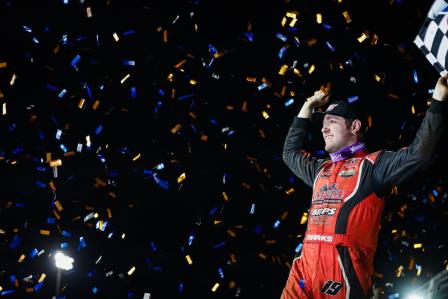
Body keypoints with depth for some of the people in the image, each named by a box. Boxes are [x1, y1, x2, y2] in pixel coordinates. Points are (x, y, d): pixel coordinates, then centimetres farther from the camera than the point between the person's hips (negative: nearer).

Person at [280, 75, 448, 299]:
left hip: (344, 266, -6)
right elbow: (291, 152, 45)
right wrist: (307, 107, 42)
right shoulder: (321, 169, 28)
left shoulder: (372, 165, 7)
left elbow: (419, 153, -5)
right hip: (306, 265, 6)